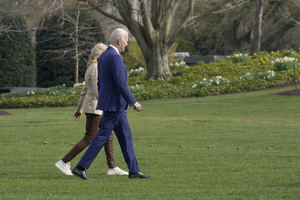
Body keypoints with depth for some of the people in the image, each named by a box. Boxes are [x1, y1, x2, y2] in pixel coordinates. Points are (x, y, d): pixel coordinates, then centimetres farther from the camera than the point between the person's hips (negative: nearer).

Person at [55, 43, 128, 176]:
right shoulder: (96, 69, -17)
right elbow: (97, 92, -23)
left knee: (108, 136, 11)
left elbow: (84, 91, 18)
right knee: (89, 139, -6)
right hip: (94, 107, -10)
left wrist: (79, 110, 22)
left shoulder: (91, 69, 13)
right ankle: (64, 162, -4)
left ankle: (112, 168, 13)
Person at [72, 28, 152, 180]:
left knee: (125, 137, 11)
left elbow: (100, 83, 18)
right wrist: (133, 102, -16)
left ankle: (134, 170, 13)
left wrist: (103, 102, 25)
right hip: (114, 105, -10)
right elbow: (120, 83, -23)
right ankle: (80, 168, -5)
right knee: (102, 137, -7)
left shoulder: (103, 56, 12)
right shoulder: (115, 57, -19)